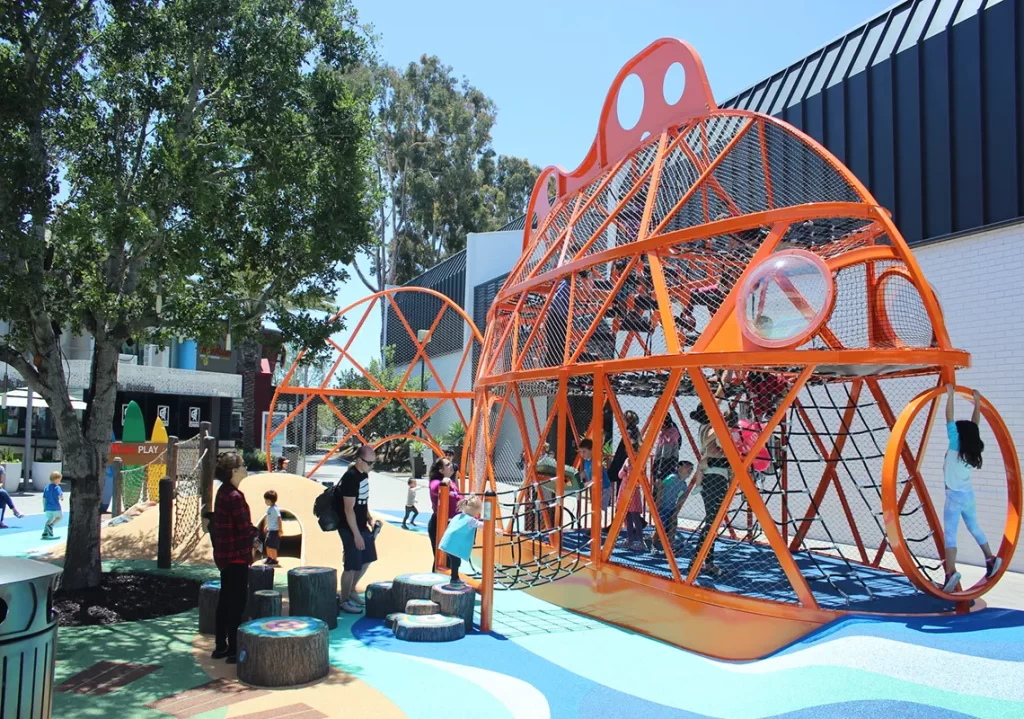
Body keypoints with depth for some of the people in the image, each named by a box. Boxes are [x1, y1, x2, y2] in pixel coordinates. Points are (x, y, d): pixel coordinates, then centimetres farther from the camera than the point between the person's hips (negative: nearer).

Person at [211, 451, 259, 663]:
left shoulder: (223, 493, 9)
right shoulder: (235, 496, -21)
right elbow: (245, 528, -21)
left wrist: (251, 537, 7)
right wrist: (256, 534, -1)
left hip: (224, 554, 10)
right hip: (236, 556, -10)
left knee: (225, 601, 17)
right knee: (237, 602, -2)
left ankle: (221, 646, 26)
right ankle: (234, 650, 5)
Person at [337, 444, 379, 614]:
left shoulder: (364, 474, 6)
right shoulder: (350, 478, -22)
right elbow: (349, 509, -22)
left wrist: (369, 519, 10)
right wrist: (356, 534, -21)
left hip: (362, 526, 9)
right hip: (350, 529, -9)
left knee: (367, 560, 18)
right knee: (351, 566, -1)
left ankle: (351, 590, 35)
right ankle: (344, 601, 15)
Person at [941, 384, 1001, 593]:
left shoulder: (955, 445, -11)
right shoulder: (973, 450, 4)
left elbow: (949, 419, -15)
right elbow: (974, 424, 15)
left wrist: (950, 395, -11)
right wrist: (977, 402, 19)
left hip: (955, 497, -7)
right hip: (968, 495, 7)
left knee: (950, 535, -10)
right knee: (974, 529, 27)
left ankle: (951, 572, -22)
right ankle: (991, 559, 35)